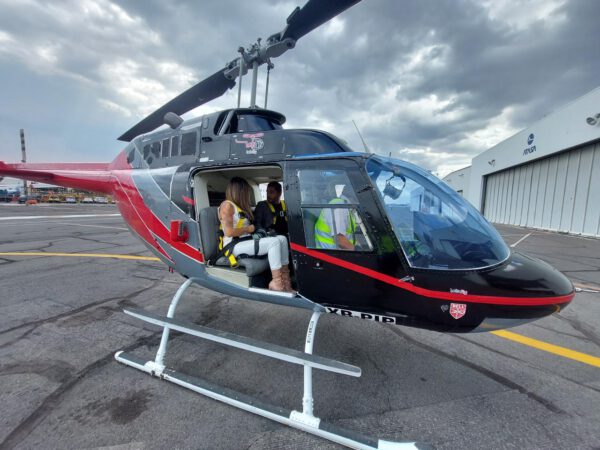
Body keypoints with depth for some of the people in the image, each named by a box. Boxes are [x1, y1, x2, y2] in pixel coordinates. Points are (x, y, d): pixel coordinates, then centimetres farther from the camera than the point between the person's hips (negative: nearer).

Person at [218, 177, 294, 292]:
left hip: (247, 241, 9)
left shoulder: (240, 206, 22)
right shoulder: (227, 205, -7)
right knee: (274, 242, -27)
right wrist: (248, 229, -8)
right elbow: (229, 232, -18)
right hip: (235, 246, -9)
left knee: (282, 239, -8)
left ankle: (285, 277, -14)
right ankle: (277, 282, -26)